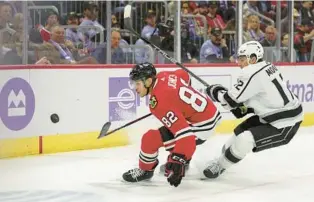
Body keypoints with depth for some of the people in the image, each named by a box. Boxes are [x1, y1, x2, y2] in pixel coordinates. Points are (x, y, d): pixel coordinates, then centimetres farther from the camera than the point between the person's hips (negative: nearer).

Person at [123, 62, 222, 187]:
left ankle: (145, 170, 16)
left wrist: (178, 160, -39)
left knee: (150, 138, -7)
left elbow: (183, 133, -35)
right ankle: (182, 159, 39)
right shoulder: (162, 76, -3)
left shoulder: (159, 103, -26)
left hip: (201, 127, -9)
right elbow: (184, 76, 20)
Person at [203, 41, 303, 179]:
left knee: (244, 140, -16)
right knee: (241, 130, 20)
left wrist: (215, 92, -2)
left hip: (284, 125, -10)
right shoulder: (267, 67, 5)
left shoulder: (253, 74, -24)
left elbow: (231, 99, -21)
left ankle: (220, 165, 3)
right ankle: (225, 154, 37)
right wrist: (244, 108, 7)